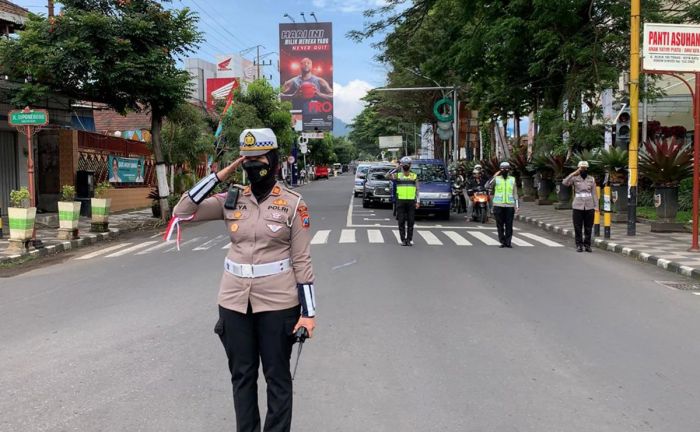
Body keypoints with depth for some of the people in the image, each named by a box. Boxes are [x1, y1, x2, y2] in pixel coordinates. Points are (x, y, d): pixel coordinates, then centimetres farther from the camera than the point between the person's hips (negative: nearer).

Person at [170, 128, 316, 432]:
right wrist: (219, 177, -5)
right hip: (235, 300, 4)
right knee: (242, 375, 15)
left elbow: (302, 260, -6)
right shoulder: (231, 200, 3)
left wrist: (308, 312, -8)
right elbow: (183, 211, -1)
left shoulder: (293, 204, -7)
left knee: (277, 377, 9)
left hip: (277, 302, -3)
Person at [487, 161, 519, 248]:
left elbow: (515, 193, 12)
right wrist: (494, 177, -14)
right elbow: (487, 186, -10)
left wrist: (516, 205, 5)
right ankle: (502, 242, 8)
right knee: (500, 225, 1)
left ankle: (508, 242, 4)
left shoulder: (512, 179, 12)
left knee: (509, 225, -1)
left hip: (510, 206, 1)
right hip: (498, 205, -1)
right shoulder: (496, 179, 5)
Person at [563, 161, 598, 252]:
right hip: (578, 207, -2)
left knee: (588, 228, 4)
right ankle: (579, 245, 8)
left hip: (589, 207, 2)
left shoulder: (591, 179, 8)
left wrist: (596, 206, 1)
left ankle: (587, 245, 12)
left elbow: (594, 194, 8)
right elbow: (565, 183, -17)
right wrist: (574, 174, -21)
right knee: (578, 228, 0)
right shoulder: (575, 178, 2)